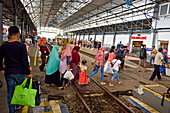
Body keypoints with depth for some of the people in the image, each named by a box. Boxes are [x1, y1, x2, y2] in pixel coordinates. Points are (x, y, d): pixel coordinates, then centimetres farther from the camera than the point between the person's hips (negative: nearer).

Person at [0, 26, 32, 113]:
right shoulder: (22, 46, -12)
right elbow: (25, 61, -13)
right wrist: (28, 72, -7)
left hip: (8, 72, 2)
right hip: (20, 72, -2)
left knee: (10, 91, 13)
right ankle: (18, 106, 35)